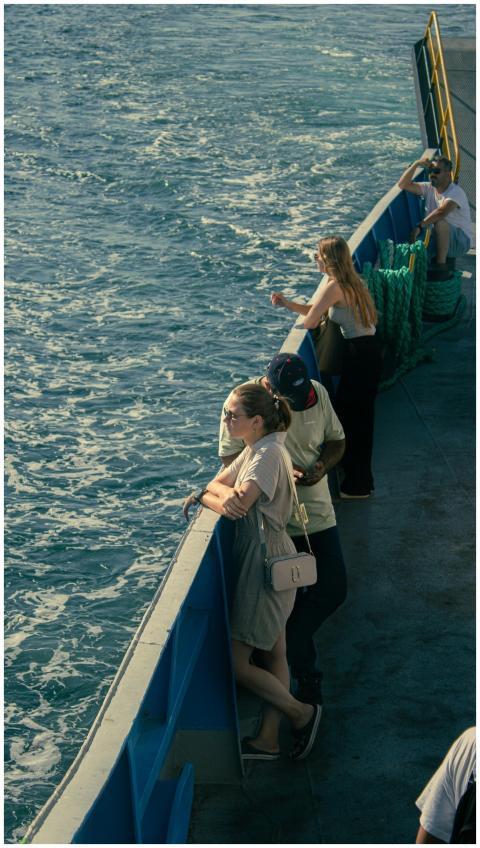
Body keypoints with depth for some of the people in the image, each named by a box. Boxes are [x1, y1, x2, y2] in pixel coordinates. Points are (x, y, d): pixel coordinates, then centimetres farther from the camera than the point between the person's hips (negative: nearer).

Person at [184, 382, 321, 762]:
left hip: (266, 563, -10)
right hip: (261, 559, 10)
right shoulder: (254, 450, 11)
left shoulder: (268, 453, -21)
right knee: (274, 654, 14)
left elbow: (236, 508, -27)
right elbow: (217, 484, 6)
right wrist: (230, 493, -18)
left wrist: (205, 497, -7)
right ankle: (269, 739, 22)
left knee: (237, 663, -4)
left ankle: (301, 713, 10)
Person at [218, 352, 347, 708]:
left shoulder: (318, 393, -5)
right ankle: (306, 675, 22)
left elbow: (336, 440, 8)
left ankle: (290, 643, 30)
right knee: (287, 600, 3)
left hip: (318, 514, 4)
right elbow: (229, 457, -13)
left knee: (334, 592, 6)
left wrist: (323, 465, -14)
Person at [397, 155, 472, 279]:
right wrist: (416, 165, -11)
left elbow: (442, 212, -36)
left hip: (460, 242, -5)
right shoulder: (428, 188, 5)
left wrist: (420, 226, -34)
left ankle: (441, 266, -29)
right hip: (438, 240, 5)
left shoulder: (456, 192, -18)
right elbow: (403, 184, 0)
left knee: (440, 222, -36)